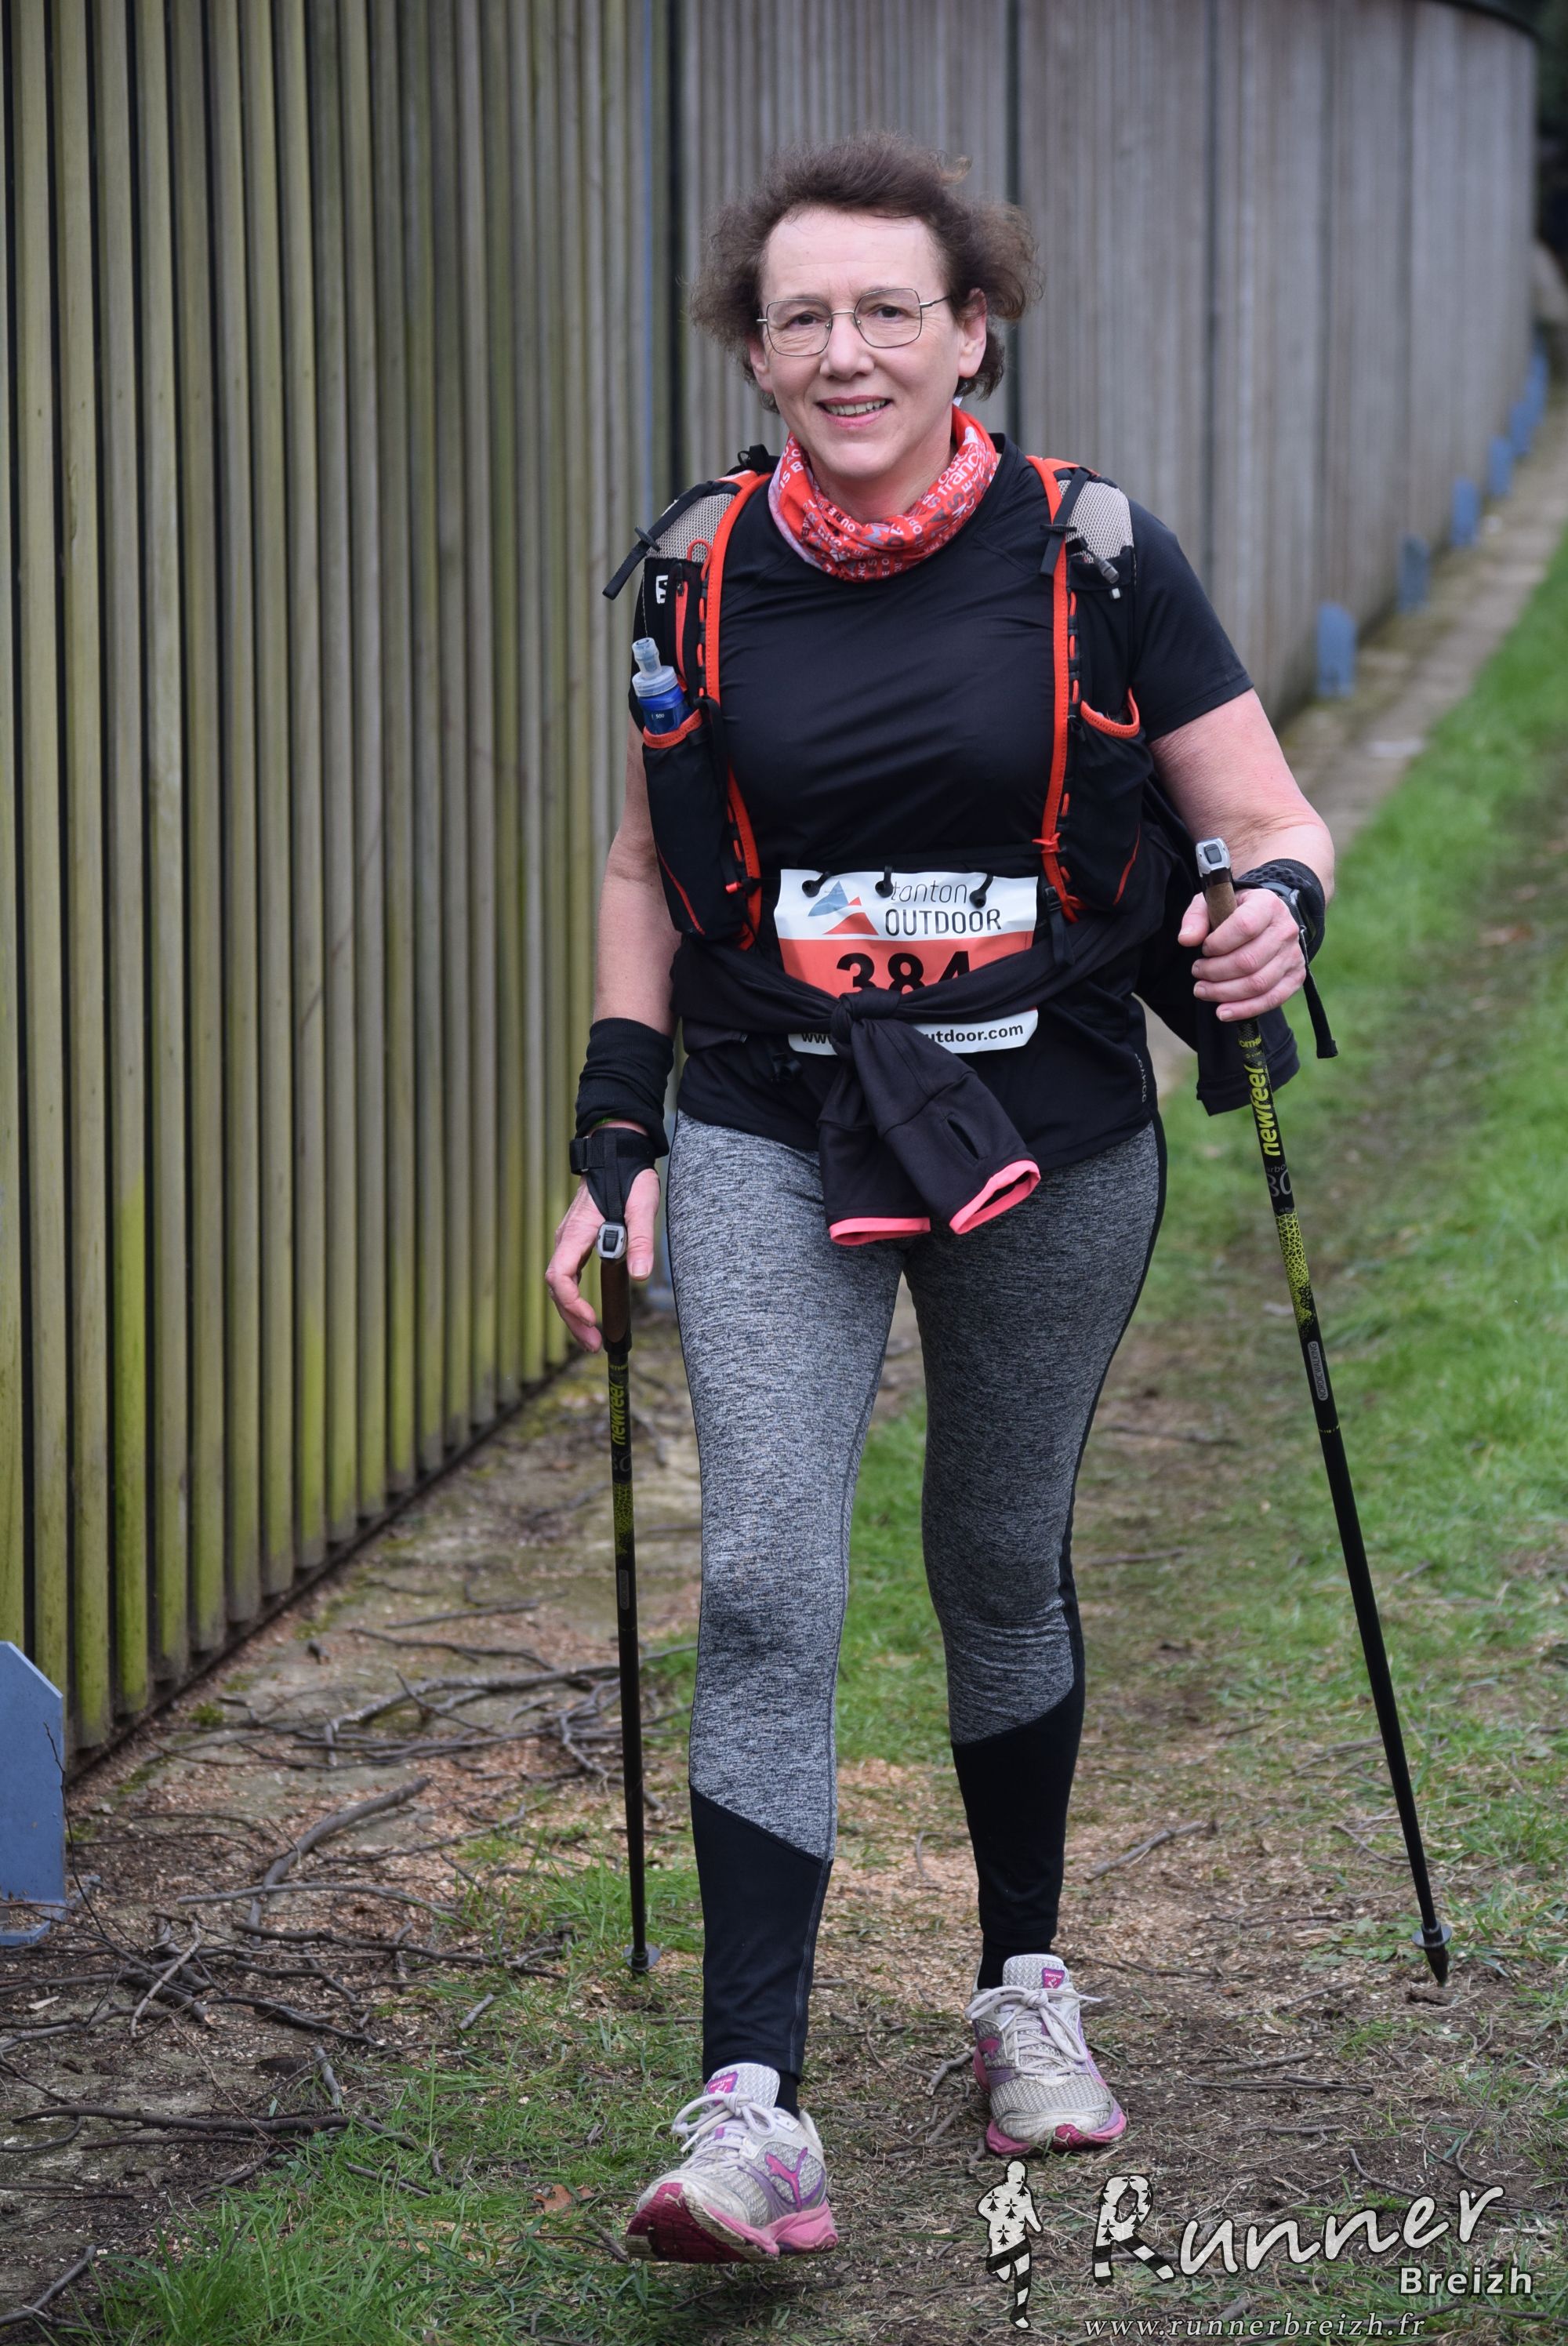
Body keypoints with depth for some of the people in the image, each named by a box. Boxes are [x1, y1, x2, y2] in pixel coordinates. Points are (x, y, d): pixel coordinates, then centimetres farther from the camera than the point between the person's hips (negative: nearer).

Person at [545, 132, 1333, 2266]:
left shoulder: (1098, 565, -7)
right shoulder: (706, 581, 0)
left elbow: (1275, 828, -3)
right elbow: (650, 873, 12)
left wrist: (1277, 916, -26)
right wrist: (620, 1145, 5)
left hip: (1050, 1137, 0)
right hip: (771, 1140, 1)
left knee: (1004, 1568, 14)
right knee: (767, 1591, -13)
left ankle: (1026, 1986, 37)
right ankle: (753, 2114, -16)